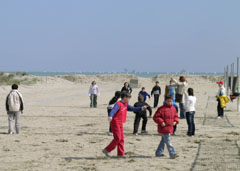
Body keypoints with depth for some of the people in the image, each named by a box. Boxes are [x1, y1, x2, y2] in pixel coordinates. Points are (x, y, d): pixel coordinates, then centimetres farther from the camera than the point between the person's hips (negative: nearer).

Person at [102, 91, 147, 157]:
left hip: (120, 124, 9)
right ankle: (107, 150, -5)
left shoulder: (125, 105, 13)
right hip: (115, 123, -9)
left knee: (121, 139, 7)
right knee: (117, 138, -14)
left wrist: (141, 108, 14)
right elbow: (113, 110, -30)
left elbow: (132, 109, 21)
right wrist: (110, 116, -49)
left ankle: (120, 154, 11)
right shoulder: (118, 104, -14)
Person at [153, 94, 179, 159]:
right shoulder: (162, 109, -13)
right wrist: (161, 122, -22)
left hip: (170, 128, 8)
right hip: (164, 128, -8)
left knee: (163, 141, 17)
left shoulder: (173, 108, 9)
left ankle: (159, 153, 27)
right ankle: (172, 154, -8)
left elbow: (175, 116, 25)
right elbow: (156, 117, -12)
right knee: (168, 141, -8)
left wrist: (175, 121, 6)